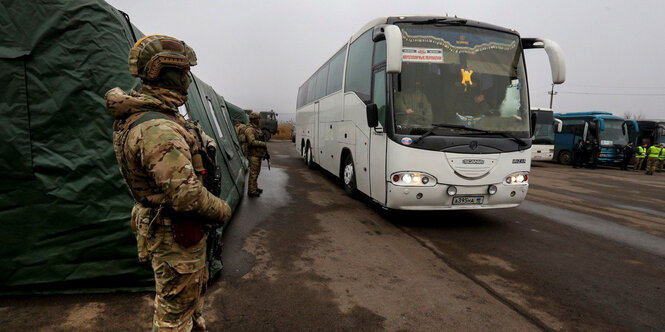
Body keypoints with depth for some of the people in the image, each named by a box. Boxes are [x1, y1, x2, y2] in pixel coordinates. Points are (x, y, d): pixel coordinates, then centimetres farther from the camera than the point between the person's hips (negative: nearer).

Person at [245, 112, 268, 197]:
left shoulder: (257, 128, 17)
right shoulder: (249, 129, -15)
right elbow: (252, 142, -25)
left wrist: (265, 149, 18)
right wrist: (264, 144, -18)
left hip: (258, 154, 10)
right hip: (253, 154, -10)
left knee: (256, 171, 18)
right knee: (253, 172, -7)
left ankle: (255, 187, 31)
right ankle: (251, 191, -3)